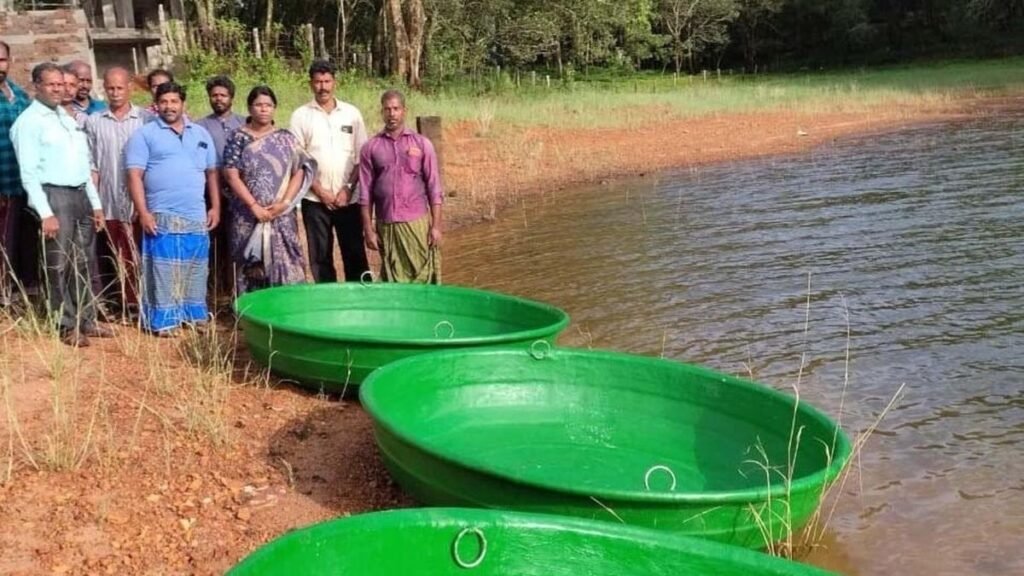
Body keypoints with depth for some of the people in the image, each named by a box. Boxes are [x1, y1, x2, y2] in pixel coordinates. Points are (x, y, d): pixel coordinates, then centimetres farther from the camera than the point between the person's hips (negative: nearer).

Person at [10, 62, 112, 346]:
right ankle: (68, 326, 7)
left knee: (83, 263, 11)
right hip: (53, 195, -7)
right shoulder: (28, 122, -7)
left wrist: (96, 204, 16)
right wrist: (46, 213, -20)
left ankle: (86, 320, 19)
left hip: (80, 194, 7)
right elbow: (29, 173, -13)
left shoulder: (69, 118, 16)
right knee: (59, 266, -1)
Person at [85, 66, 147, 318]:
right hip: (109, 205, 2)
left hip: (140, 203, -1)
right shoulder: (93, 122, 6)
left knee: (141, 258, 2)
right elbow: (91, 167, 6)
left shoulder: (146, 119, 1)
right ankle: (120, 308, 14)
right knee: (112, 260, 6)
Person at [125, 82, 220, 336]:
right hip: (161, 216, -4)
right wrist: (143, 212, -13)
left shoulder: (200, 133, 15)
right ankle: (164, 320, 3)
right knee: (164, 269, -3)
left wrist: (215, 207, 9)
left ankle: (196, 315, 20)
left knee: (196, 268, 9)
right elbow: (135, 175, -5)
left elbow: (212, 172, 17)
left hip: (197, 215, 4)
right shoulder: (144, 134, 1)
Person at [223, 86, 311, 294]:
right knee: (251, 270, 0)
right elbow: (232, 176, -4)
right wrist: (253, 205, -12)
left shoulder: (286, 138, 8)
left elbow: (299, 172, 4)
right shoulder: (239, 138, 3)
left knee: (286, 267, -2)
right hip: (248, 217, -1)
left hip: (282, 216, 1)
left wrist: (284, 202, -9)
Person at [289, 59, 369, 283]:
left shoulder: (352, 113, 5)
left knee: (355, 254, 2)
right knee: (320, 256, 5)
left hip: (348, 198, 0)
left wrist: (348, 188, -7)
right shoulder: (301, 116, 3)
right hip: (315, 199, 0)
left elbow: (362, 157, 3)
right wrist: (319, 190, -8)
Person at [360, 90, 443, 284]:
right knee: (392, 280, 6)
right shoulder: (371, 147, 4)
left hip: (417, 223, -1)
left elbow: (434, 188, 2)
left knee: (423, 276, -1)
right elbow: (365, 192, 5)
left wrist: (436, 225, -4)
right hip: (386, 225, 1)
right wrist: (368, 229, 0)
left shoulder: (422, 144, 3)